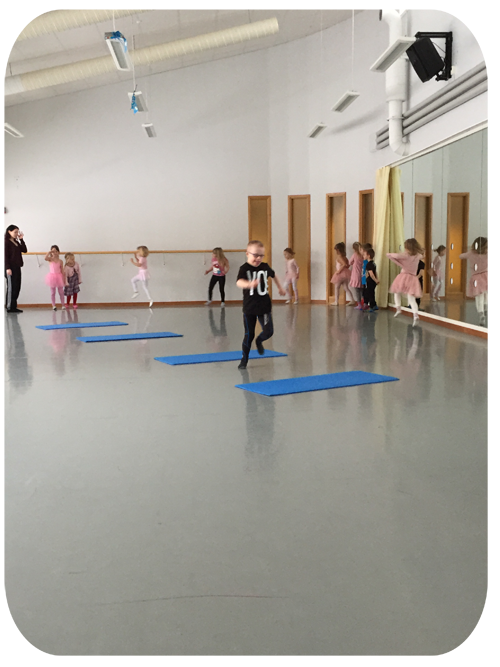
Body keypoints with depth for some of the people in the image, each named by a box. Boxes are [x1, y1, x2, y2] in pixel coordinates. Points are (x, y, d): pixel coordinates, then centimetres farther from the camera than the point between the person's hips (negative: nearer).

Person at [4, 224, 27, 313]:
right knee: (11, 287, -5)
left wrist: (21, 239, 4)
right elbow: (5, 256, -13)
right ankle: (9, 307, -1)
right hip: (10, 268, -8)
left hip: (17, 267, 8)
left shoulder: (16, 242, 17)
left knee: (17, 288, 7)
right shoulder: (6, 242, -6)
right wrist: (8, 268, -19)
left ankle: (13, 307, 13)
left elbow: (24, 250, 10)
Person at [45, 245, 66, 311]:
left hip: (59, 277, 1)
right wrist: (49, 252, -18)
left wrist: (64, 279, 1)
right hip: (52, 277, -1)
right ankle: (53, 305, 8)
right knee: (53, 292, 4)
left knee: (61, 292, 4)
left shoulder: (60, 261, 2)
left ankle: (63, 305, 13)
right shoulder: (50, 259, -2)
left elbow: (62, 270, 4)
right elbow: (45, 258, -27)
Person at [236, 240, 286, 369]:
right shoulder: (244, 268, -12)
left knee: (268, 331, -7)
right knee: (249, 335, 3)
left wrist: (280, 288, 34)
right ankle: (244, 359, 22)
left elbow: (273, 275, 26)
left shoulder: (265, 267, 2)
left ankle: (259, 341, 29)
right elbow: (239, 282, -32)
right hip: (249, 308, -3)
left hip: (264, 306, 3)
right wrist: (249, 284, -52)